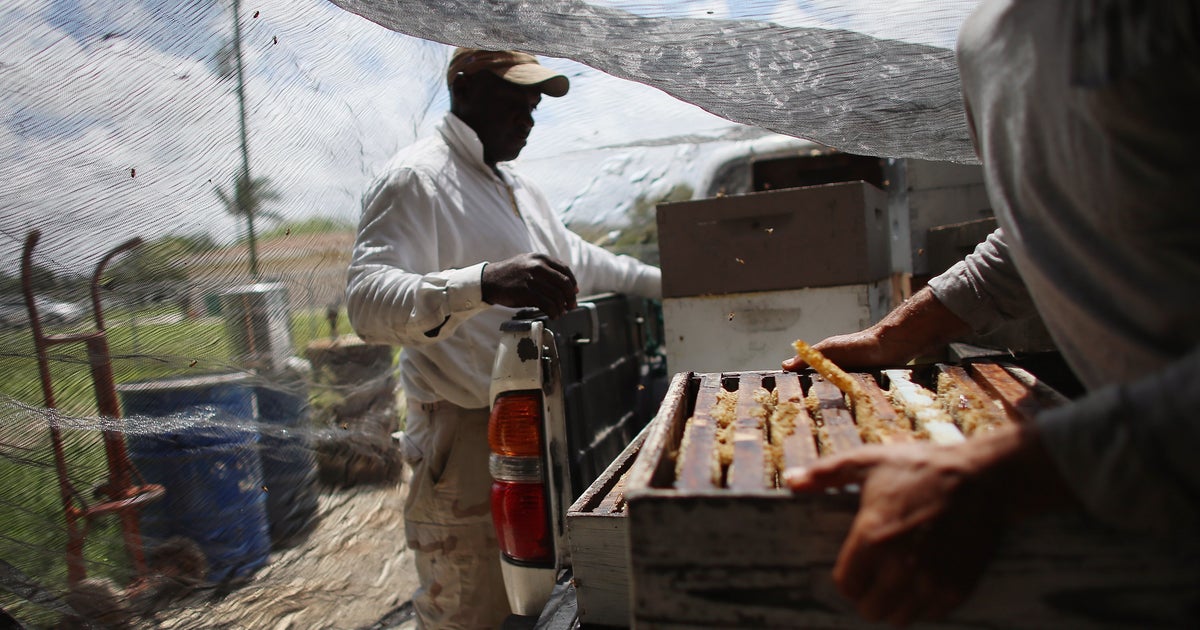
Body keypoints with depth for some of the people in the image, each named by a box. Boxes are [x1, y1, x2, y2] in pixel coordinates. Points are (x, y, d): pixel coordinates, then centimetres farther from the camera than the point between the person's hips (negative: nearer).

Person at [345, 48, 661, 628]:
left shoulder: (514, 184, 16)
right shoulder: (417, 178, -14)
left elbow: (576, 258, 28)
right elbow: (366, 301, -29)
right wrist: (484, 283, -45)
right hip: (465, 438, -9)